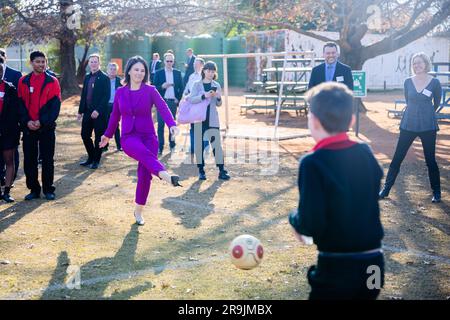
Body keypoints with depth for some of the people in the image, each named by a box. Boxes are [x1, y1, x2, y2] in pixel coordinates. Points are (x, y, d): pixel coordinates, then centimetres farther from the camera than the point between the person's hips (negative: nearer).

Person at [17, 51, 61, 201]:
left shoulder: (52, 81, 0)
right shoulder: (23, 81, 6)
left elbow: (56, 105, -6)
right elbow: (20, 104, 4)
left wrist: (42, 122, -15)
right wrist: (26, 121, -11)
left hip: (47, 127, -2)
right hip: (28, 127, 2)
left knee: (47, 159, 3)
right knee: (29, 159, 5)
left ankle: (48, 190, 13)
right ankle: (34, 189, 16)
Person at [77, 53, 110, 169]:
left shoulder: (104, 78, -7)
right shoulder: (87, 77, 12)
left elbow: (106, 96, -13)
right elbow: (83, 95, 15)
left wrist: (98, 110, -19)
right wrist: (80, 111, 11)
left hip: (100, 113, -6)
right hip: (88, 111, 6)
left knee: (98, 137, 2)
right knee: (85, 135, 9)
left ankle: (96, 160, 14)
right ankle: (91, 157, 25)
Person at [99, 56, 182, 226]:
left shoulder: (150, 90, -2)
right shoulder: (120, 92, 5)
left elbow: (163, 108, -17)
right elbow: (115, 115, 18)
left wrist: (172, 124, -35)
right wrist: (108, 135, 27)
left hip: (148, 136, 0)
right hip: (129, 137, 0)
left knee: (144, 174, -3)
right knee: (144, 153, -35)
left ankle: (138, 211, 15)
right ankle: (165, 175, -57)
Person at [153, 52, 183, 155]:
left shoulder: (177, 73, 7)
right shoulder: (158, 73, 2)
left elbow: (181, 87, 10)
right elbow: (154, 87, -1)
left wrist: (178, 99, 0)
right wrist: (162, 86, -19)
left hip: (173, 101, 2)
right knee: (161, 125, -3)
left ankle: (172, 145, 18)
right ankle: (160, 147, 1)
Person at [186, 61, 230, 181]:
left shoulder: (216, 85, 9)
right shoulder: (197, 84, 2)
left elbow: (219, 104, 12)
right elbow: (191, 99, -11)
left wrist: (219, 98, -10)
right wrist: (204, 96, -24)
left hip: (212, 119, 1)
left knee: (217, 143, -5)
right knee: (199, 144, 2)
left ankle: (222, 170, -2)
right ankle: (201, 170, 12)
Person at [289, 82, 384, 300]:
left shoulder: (313, 163, -18)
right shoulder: (365, 153, 0)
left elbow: (310, 224, -21)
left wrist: (295, 220, 1)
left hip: (336, 268, -6)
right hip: (373, 264, 6)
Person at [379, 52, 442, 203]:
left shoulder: (434, 82, -5)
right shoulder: (408, 82, 1)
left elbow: (436, 103, 10)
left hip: (428, 126, -2)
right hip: (408, 125, 2)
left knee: (430, 160, 5)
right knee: (397, 158, 3)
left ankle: (436, 192, 20)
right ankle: (386, 188, 12)